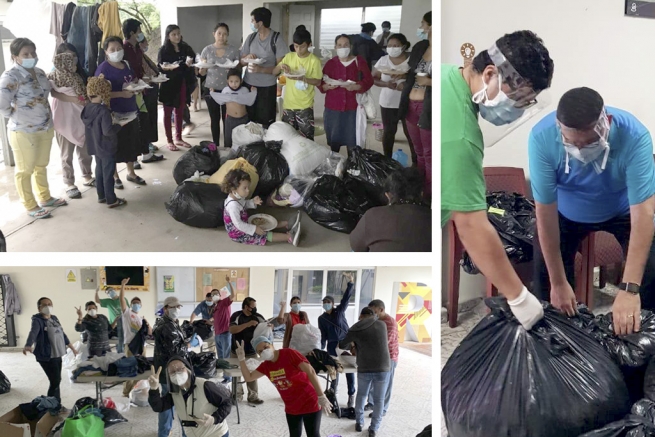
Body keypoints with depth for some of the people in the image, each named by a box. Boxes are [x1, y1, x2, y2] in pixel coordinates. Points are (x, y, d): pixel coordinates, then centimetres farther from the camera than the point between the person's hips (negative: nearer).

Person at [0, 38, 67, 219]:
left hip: (45, 128, 8)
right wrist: (17, 117, -11)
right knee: (25, 170, 8)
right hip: (23, 132, -8)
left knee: (41, 165, 23)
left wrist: (47, 118, 8)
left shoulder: (40, 72, 4)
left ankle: (45, 198, 39)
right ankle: (30, 206, 20)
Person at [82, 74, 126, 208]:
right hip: (107, 148, -8)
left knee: (99, 171, 19)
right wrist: (119, 125, -14)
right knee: (108, 174, 2)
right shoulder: (104, 111, -25)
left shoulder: (87, 108, 0)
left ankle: (101, 196, 30)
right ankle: (111, 200, 10)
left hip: (95, 147, 8)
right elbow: (108, 131, -29)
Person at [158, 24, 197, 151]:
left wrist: (190, 63, -9)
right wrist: (168, 67, -29)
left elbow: (193, 59, 13)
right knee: (168, 112, 3)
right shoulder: (164, 50, -6)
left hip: (182, 84, 5)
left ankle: (178, 138, 23)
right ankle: (169, 141, 8)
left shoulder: (185, 48, 6)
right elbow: (159, 66, -10)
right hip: (169, 84, -4)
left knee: (180, 112, 12)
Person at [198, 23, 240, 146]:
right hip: (211, 89, 1)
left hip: (228, 89, -1)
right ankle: (215, 146, 16)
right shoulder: (207, 50, 1)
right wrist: (202, 68, -19)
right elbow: (202, 73, 3)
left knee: (227, 119, 0)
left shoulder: (234, 50, 0)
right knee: (215, 119, 7)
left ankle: (227, 146, 10)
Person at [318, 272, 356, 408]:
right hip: (332, 345, 2)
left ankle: (351, 395, 3)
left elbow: (347, 297, -13)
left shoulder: (340, 310, -2)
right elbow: (323, 335, 6)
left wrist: (350, 283, -24)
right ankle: (333, 390, 24)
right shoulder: (321, 318, 4)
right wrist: (321, 349, -2)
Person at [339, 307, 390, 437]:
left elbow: (342, 345, 14)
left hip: (364, 369, 0)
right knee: (378, 399, 13)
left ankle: (359, 423, 30)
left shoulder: (355, 329, 1)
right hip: (382, 368, 0)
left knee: (361, 395, 24)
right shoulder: (382, 324, 3)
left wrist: (352, 345, 36)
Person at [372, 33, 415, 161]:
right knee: (388, 132, 12)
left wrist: (405, 75, -31)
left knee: (410, 132, 0)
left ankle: (416, 162, 12)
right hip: (388, 103, 3)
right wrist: (386, 84, -17)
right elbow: (373, 78, 2)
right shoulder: (383, 60, 2)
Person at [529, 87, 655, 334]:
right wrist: (558, 283, -27)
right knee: (545, 277, -10)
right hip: (567, 213, 1)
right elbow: (546, 214, -29)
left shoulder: (634, 136, -37)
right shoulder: (542, 138, -35)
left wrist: (628, 289, -47)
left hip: (622, 211, 0)